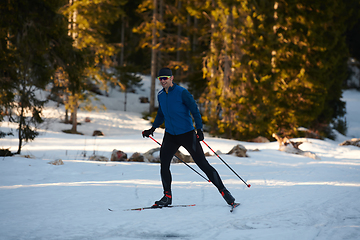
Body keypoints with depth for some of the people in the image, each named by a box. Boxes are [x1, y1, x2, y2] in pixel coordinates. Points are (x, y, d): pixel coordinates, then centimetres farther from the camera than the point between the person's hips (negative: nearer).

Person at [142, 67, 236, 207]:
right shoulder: (160, 95, 7)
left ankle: (223, 191, 0)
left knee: (202, 164, -6)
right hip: (170, 135, 5)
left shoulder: (182, 93, -12)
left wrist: (199, 129, -20)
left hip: (187, 134, -5)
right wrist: (153, 129, 16)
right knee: (164, 164, -5)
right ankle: (167, 196, 9)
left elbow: (195, 110, -11)